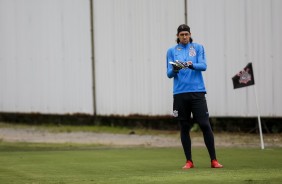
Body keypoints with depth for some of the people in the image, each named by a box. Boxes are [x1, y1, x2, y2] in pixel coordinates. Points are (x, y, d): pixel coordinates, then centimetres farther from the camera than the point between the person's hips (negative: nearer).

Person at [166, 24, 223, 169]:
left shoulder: (198, 48, 9)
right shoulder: (171, 51, 11)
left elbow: (203, 66, -4)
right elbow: (169, 74, 6)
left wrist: (192, 65, -24)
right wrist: (174, 70, -17)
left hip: (197, 92, -1)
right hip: (180, 93, 1)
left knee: (205, 125, -7)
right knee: (184, 127, 3)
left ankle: (213, 160, -3)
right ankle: (189, 161, 10)